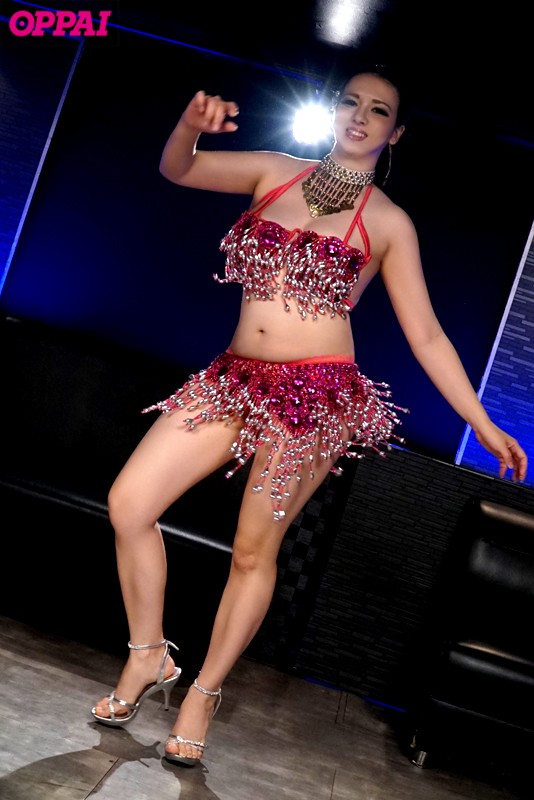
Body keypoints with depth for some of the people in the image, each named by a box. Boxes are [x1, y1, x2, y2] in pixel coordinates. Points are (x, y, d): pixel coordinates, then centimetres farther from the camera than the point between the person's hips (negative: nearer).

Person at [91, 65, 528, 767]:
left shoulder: (390, 223, 4)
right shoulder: (275, 172, 11)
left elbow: (426, 335, 4)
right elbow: (175, 169, 4)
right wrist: (191, 125, -19)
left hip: (315, 394, -3)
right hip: (235, 377, 4)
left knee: (254, 553, 1)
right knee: (128, 503, -6)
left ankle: (203, 694, 22)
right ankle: (148, 658, 15)